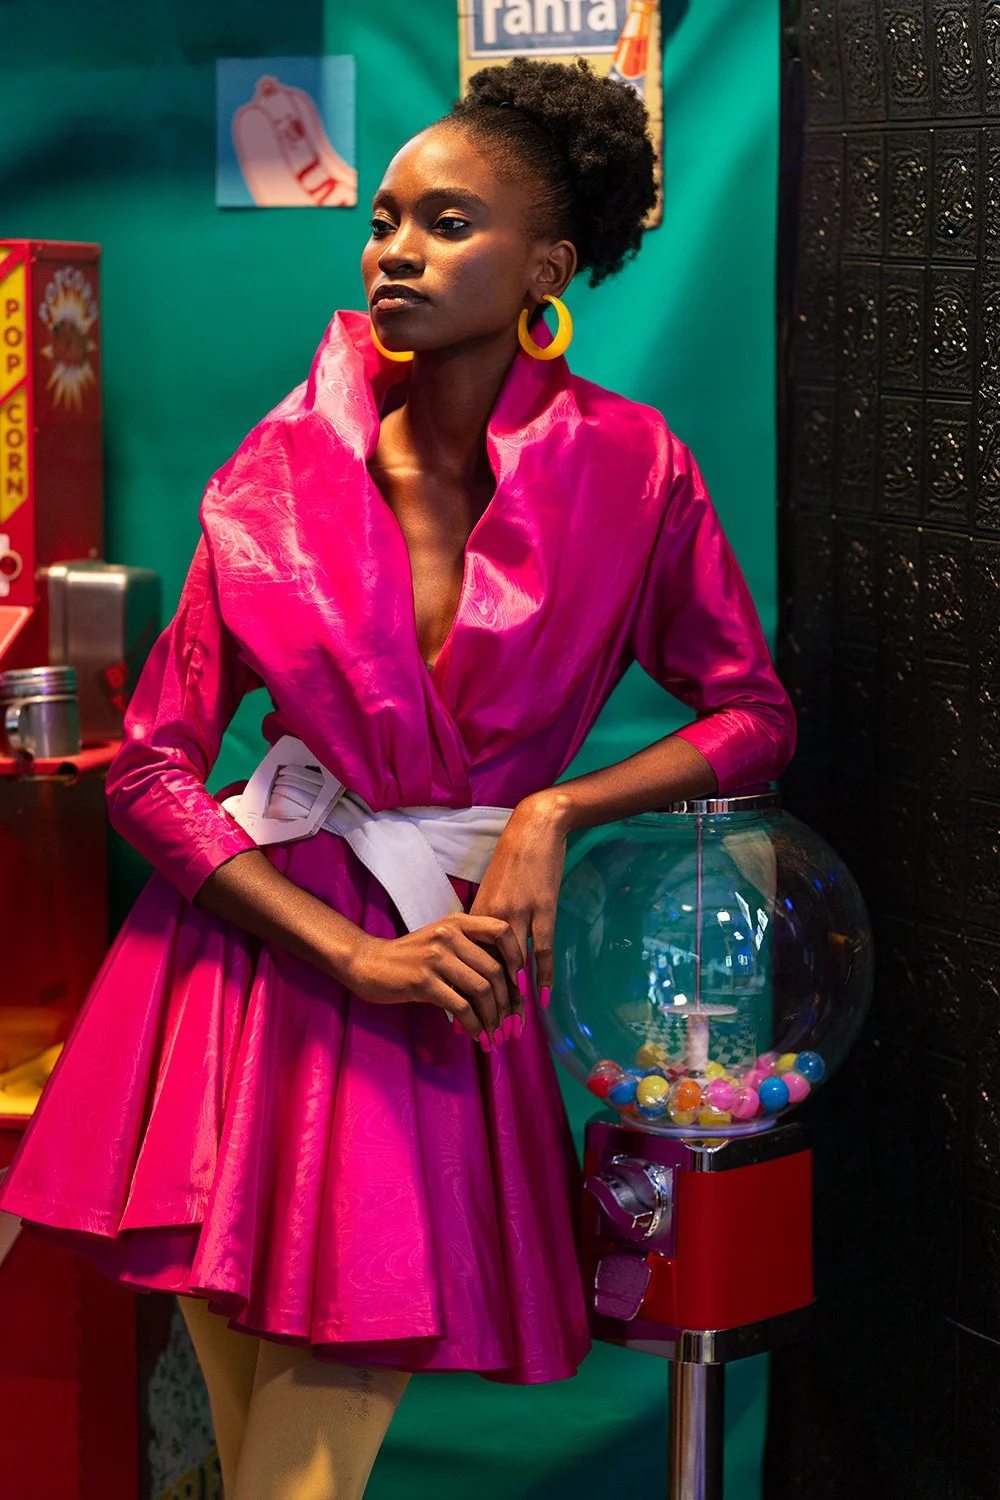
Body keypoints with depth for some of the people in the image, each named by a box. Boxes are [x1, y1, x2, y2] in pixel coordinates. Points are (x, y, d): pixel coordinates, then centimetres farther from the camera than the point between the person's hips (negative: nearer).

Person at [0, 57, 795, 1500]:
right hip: (258, 942, 1)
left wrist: (555, 809, -11)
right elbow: (150, 766, -3)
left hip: (452, 974, -1)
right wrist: (354, 956, -12)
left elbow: (756, 716, 5)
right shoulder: (283, 477, -2)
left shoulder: (629, 471, -3)